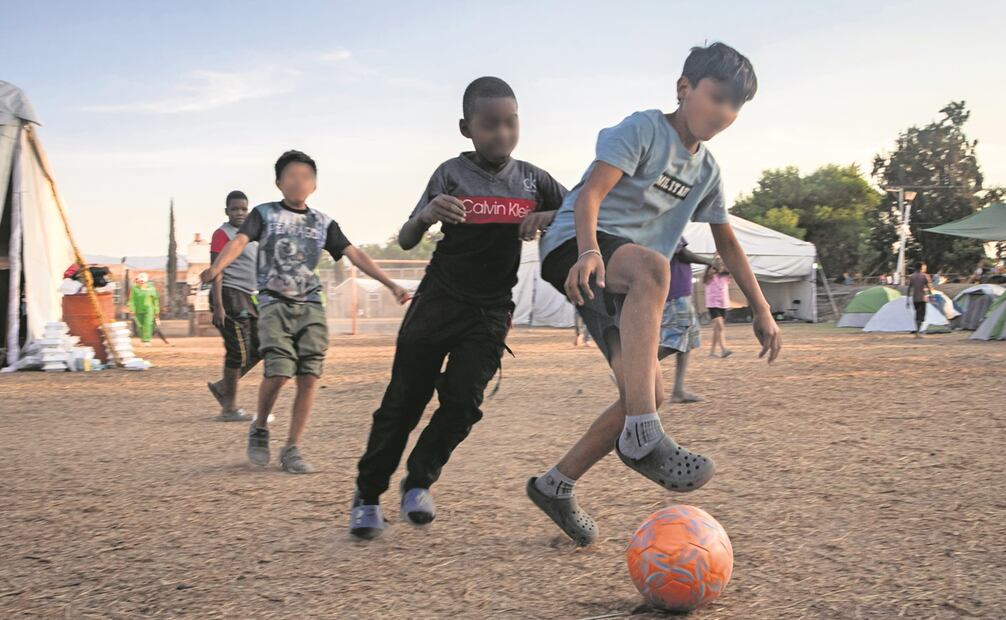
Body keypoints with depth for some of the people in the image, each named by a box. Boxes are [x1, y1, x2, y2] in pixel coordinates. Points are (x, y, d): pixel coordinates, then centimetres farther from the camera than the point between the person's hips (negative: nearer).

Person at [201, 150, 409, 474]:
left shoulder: (324, 223, 12)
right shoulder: (264, 214, 6)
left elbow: (354, 254, 8)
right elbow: (240, 240, -10)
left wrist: (390, 283, -1)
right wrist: (216, 267, -31)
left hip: (310, 305, 3)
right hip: (274, 304, -3)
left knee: (310, 376, -7)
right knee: (279, 372, -17)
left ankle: (292, 449, 4)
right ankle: (259, 429, 12)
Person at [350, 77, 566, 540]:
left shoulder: (531, 179, 1)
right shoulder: (451, 174, -7)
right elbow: (405, 241, -10)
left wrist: (548, 217, -16)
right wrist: (426, 215, -33)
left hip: (491, 310, 2)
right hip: (439, 300, -2)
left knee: (463, 398, -10)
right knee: (403, 400, 1)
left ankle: (418, 481, 11)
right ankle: (367, 494, 14)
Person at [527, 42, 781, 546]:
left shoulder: (707, 170, 19)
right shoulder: (644, 128, -3)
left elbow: (727, 243, 27)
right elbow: (591, 191, -16)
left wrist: (761, 310, 21)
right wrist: (588, 250, -35)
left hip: (625, 285, 8)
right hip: (575, 247, -8)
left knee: (648, 393, -7)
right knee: (652, 266, -40)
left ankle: (556, 485, 11)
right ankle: (642, 436, -47)